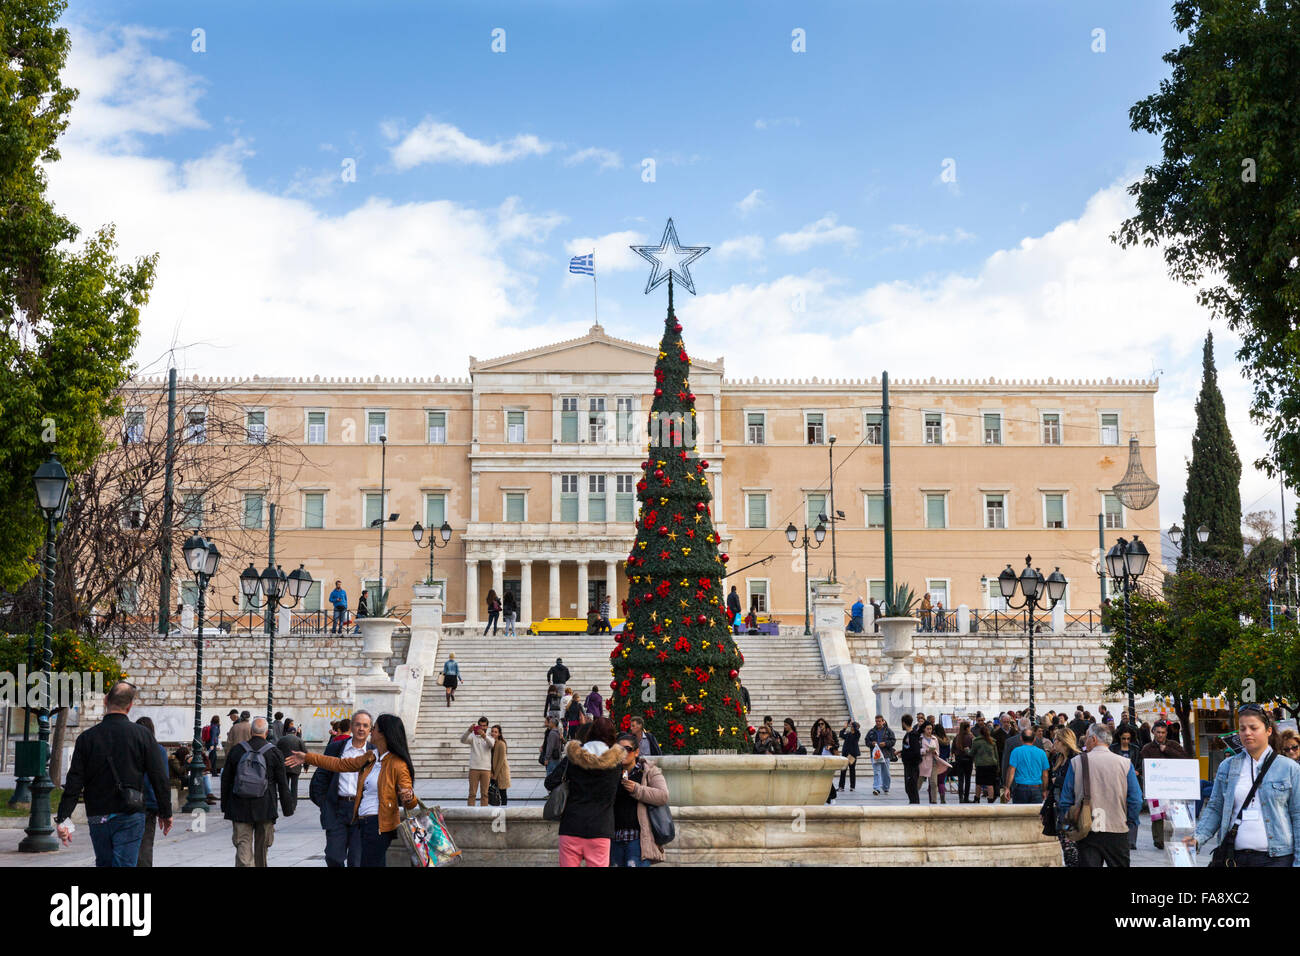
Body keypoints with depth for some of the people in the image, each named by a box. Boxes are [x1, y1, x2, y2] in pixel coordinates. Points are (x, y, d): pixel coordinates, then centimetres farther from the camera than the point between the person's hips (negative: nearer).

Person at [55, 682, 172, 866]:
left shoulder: (87, 737, -1)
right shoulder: (142, 735, -4)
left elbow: (74, 783, -5)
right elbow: (159, 779, -3)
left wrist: (61, 818, -1)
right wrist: (165, 813, 6)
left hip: (97, 819, 2)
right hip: (130, 816, -2)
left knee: (104, 863, 17)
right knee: (125, 864, -4)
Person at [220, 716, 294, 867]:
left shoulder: (236, 751, 3)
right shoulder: (274, 753, -2)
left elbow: (225, 780, 9)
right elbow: (283, 784, 0)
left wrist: (224, 805, 17)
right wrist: (288, 808, 6)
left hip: (239, 808, 0)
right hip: (265, 808, 0)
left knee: (243, 844, -2)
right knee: (262, 846, 15)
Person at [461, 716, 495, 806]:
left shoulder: (489, 736, 6)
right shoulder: (473, 736, 4)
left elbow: (492, 744, -17)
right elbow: (463, 740, -14)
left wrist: (484, 735, -37)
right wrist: (469, 731, -34)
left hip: (486, 769, 1)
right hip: (474, 768, -1)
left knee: (484, 793, 3)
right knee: (472, 793, -1)